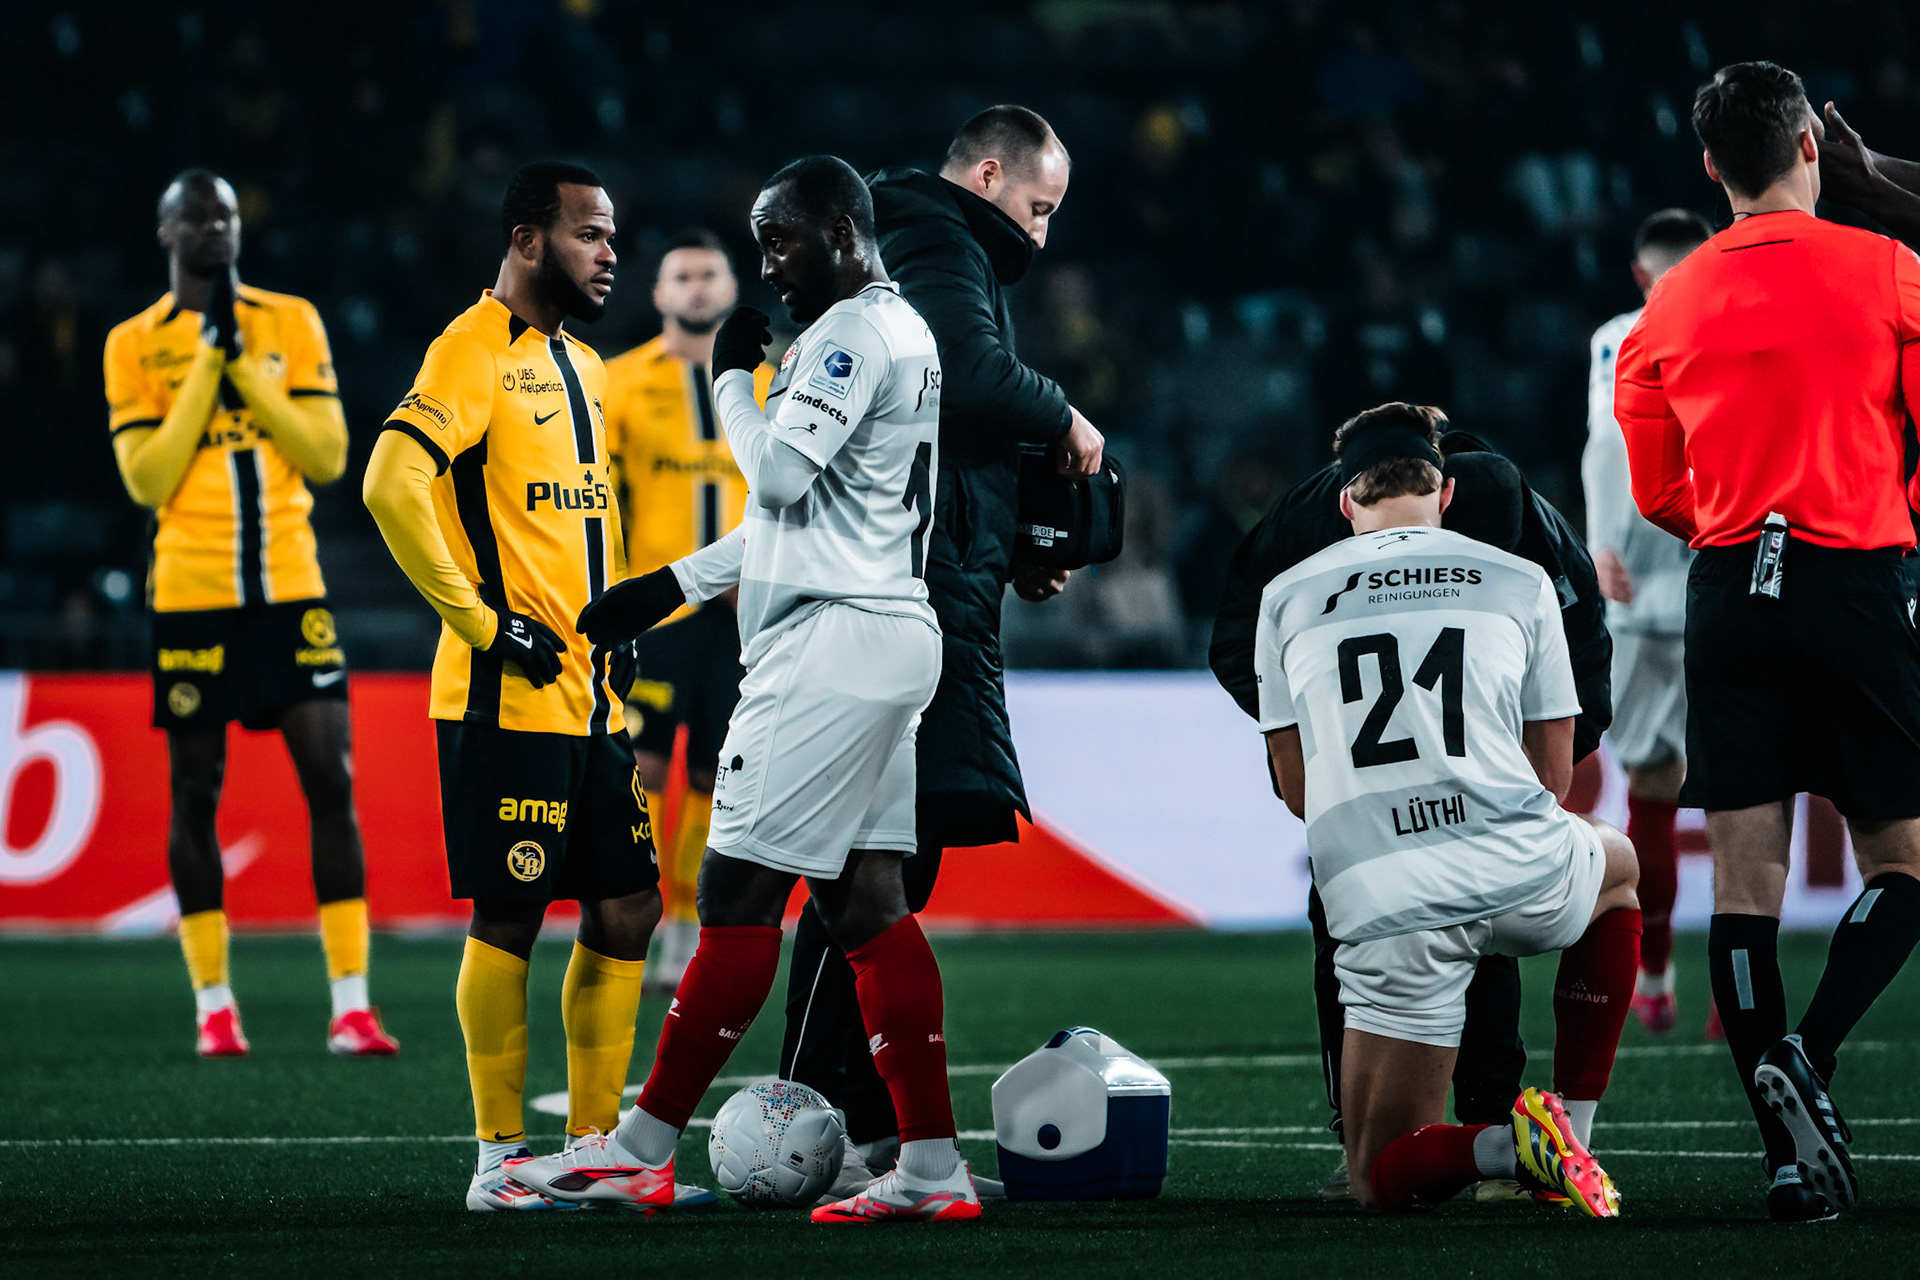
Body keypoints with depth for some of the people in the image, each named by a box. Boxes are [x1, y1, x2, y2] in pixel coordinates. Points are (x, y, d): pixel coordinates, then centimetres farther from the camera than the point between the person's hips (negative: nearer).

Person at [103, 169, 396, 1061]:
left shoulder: (292, 322, 7)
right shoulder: (136, 345, 3)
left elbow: (329, 456, 1)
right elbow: (147, 479, -6)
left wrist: (245, 367, -8)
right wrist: (208, 364, -10)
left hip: (289, 587, 1)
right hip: (191, 595, -1)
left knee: (331, 782, -6)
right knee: (195, 793, 3)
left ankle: (351, 1008, -5)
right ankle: (213, 1007, 10)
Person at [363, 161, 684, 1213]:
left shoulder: (578, 366, 18)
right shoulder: (473, 353, -11)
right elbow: (392, 486, -22)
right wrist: (485, 623, -19)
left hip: (588, 695, 9)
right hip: (508, 698, -9)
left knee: (627, 911, 8)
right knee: (508, 920, -4)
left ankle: (593, 1145, 15)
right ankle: (499, 1159, 2)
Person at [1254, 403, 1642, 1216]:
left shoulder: (1287, 598, 16)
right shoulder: (1519, 583, 13)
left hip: (1378, 901, 0)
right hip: (1518, 873, 0)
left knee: (1382, 1179, 12)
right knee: (1616, 869, 39)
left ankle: (1507, 1146, -22)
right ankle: (1572, 1135, 26)